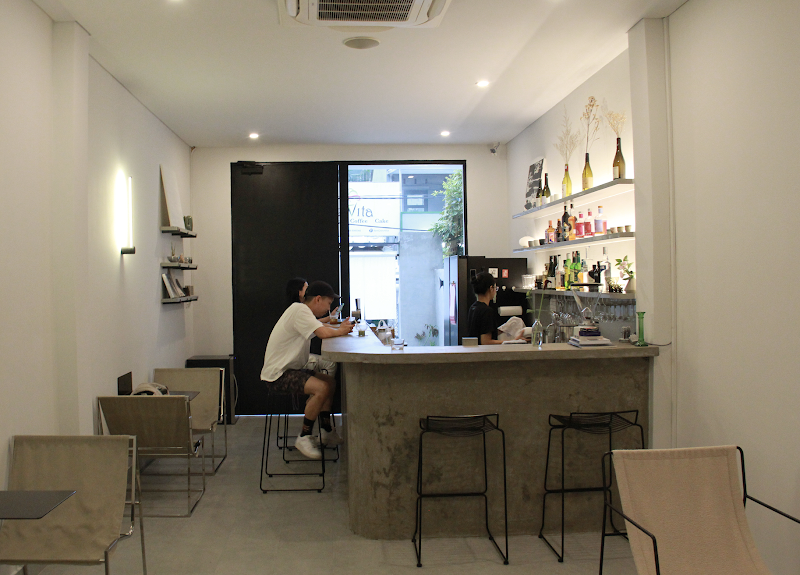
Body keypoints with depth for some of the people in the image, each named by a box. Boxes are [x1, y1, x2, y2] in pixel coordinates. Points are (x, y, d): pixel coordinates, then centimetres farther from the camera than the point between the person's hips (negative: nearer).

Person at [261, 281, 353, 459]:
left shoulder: (304, 312, 16)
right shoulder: (299, 309, -18)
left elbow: (324, 329, 15)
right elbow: (323, 333, -29)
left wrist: (340, 328, -6)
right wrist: (340, 331, -9)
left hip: (290, 370, 11)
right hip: (277, 375, -11)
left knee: (330, 382, 15)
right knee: (322, 388, -25)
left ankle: (326, 431, 20)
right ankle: (304, 438, -11)